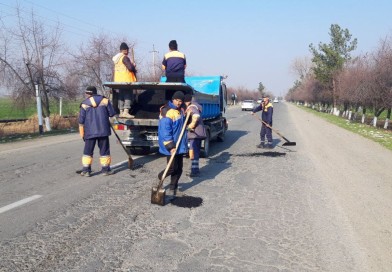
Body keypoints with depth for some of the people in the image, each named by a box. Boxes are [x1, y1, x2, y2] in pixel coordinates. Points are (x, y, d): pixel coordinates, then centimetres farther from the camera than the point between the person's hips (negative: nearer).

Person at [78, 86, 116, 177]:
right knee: (104, 150, 8)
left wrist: (82, 134, 8)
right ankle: (106, 169, 12)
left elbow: (81, 121, 1)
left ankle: (86, 170, 7)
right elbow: (112, 113, 3)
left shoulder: (84, 104, 0)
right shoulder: (105, 100, 0)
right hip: (103, 131, 0)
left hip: (90, 132, 0)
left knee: (88, 151, 8)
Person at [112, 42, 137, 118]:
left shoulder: (116, 58, 16)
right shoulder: (124, 57, -12)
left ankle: (121, 112, 13)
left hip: (118, 80, 9)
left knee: (121, 95, 11)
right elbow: (130, 68, -20)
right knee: (128, 95, -7)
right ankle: (126, 112, -15)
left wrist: (132, 65, 15)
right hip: (126, 80, -9)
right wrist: (134, 67, 2)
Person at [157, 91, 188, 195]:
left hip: (180, 145, 8)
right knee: (172, 168, -4)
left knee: (179, 168, 10)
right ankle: (159, 178, 24)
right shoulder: (167, 112, -18)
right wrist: (170, 146, -26)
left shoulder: (181, 111, 10)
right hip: (171, 146, -8)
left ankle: (173, 187, 23)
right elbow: (165, 132, -22)